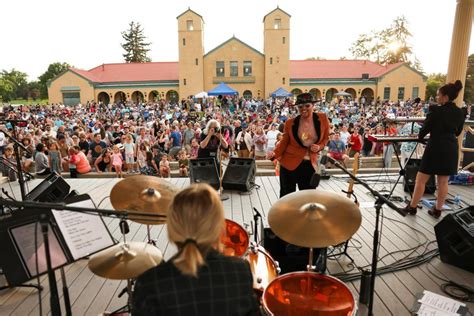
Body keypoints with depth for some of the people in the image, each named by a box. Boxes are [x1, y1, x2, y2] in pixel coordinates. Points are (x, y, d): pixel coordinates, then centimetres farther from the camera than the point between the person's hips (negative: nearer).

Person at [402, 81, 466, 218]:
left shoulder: (436, 110, -14)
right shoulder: (460, 113, 5)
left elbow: (425, 128, -7)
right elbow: (458, 132, 14)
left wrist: (420, 136, 12)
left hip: (436, 148, -6)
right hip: (451, 149, 6)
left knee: (421, 180, 4)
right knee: (443, 182, 12)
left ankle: (412, 207, 13)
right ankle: (437, 210, 21)